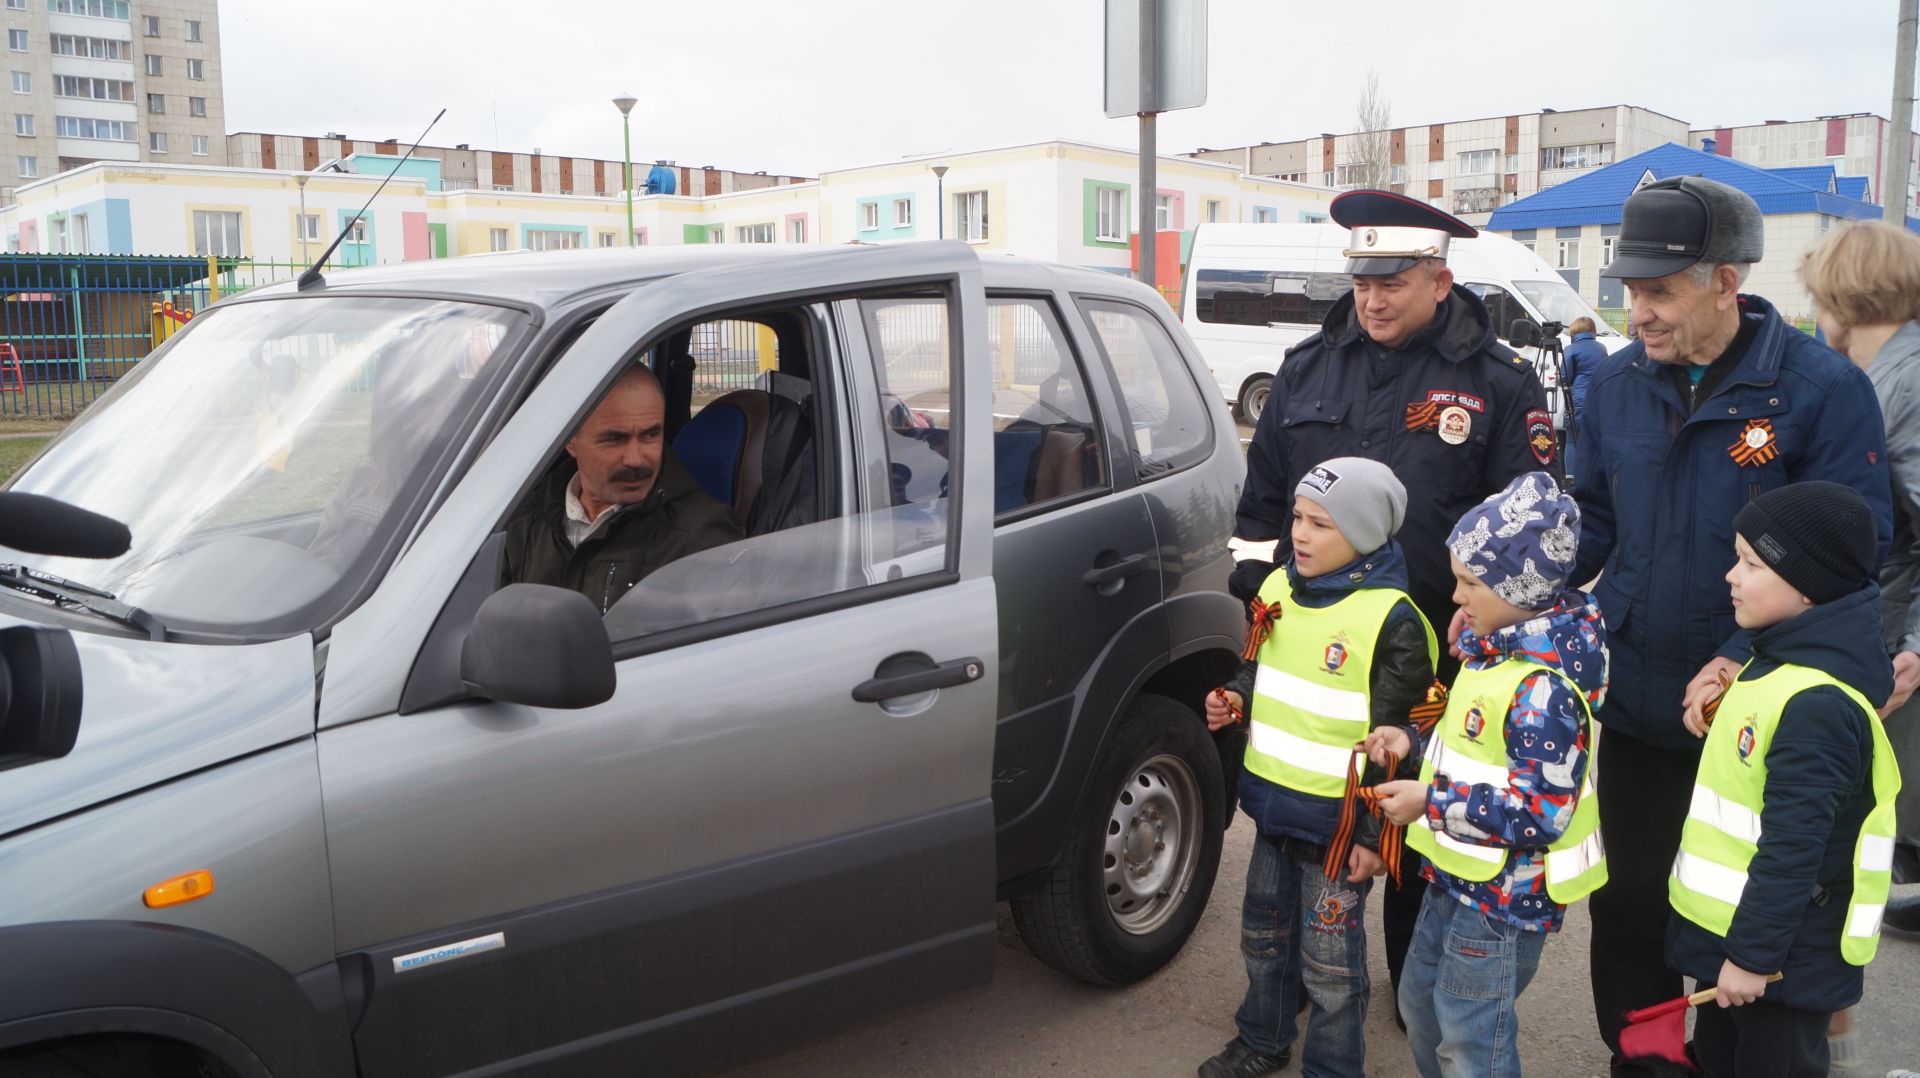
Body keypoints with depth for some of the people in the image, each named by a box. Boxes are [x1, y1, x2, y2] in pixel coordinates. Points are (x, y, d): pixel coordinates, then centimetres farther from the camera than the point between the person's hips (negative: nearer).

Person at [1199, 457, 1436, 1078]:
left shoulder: (1390, 619, -17)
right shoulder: (1279, 589, 3)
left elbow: (1395, 739, -16)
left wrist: (1372, 833, -15)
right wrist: (1234, 699, -3)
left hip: (1337, 819, -7)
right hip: (1272, 804, 7)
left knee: (1329, 961, 7)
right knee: (1264, 935, 22)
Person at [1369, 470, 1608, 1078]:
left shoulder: (1543, 686, -28)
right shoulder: (1495, 649, 3)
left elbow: (1542, 812, -29)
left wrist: (1431, 802, -23)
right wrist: (1416, 744, 2)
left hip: (1504, 899, -10)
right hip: (1459, 879, 10)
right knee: (1420, 1004, 25)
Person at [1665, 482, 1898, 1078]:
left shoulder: (1819, 705, -27)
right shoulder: (1778, 662, 4)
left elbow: (1792, 846, -26)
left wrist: (1753, 953, -22)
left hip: (1781, 952, -9)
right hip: (1723, 922, 9)